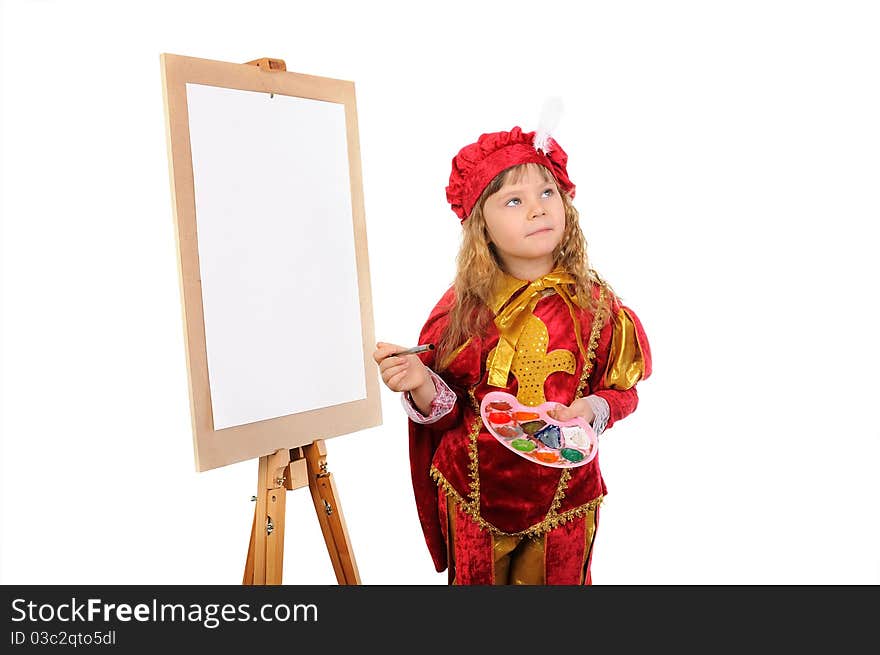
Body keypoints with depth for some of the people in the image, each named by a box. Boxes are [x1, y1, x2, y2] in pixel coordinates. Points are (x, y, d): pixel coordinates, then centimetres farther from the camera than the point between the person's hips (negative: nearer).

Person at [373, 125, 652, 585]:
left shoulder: (595, 304, -8)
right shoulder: (462, 307, -9)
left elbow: (623, 391, 1)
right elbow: (448, 409, -5)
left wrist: (591, 409, -20)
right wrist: (421, 385, -25)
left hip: (564, 493, 0)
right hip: (473, 497, 0)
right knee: (475, 580, 21)